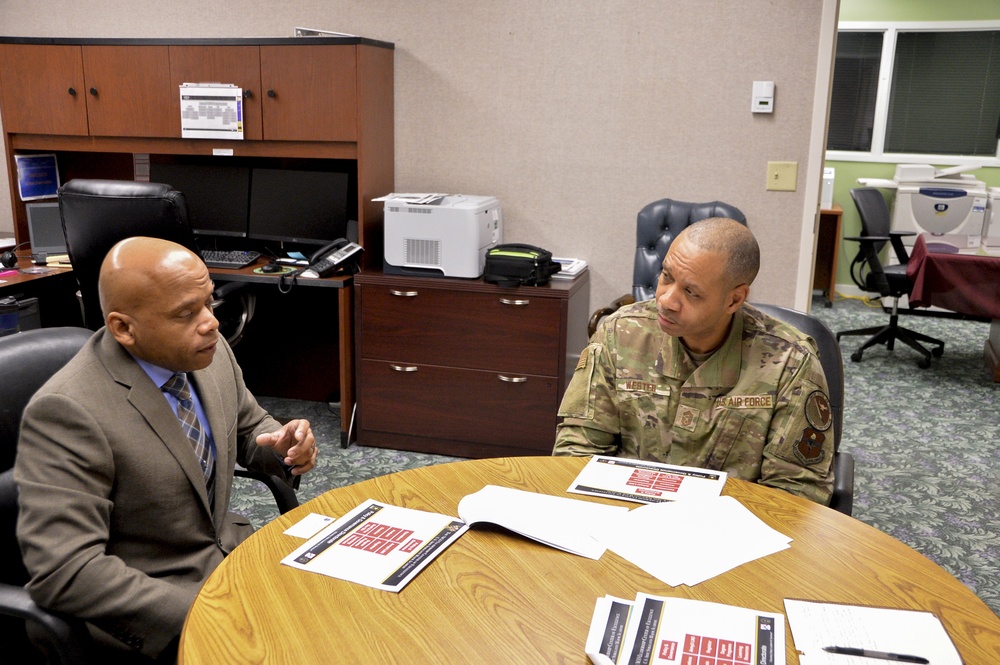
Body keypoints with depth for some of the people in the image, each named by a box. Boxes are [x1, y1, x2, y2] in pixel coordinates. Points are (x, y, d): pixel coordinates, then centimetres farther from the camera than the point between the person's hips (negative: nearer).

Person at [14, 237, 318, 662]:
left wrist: (284, 446, -10)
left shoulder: (210, 352, -4)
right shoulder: (67, 411, -24)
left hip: (231, 550, 7)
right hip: (154, 614, -6)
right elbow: (63, 572, -26)